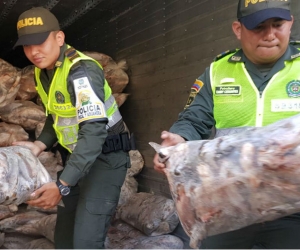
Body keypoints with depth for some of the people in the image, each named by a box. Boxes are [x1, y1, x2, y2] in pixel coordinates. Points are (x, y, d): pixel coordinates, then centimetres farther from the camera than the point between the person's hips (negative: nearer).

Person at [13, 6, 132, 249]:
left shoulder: (81, 71, -24)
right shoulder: (43, 71, 4)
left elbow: (94, 130, -32)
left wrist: (62, 185, -34)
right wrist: (40, 145, -6)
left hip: (105, 157, -8)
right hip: (77, 156, 9)